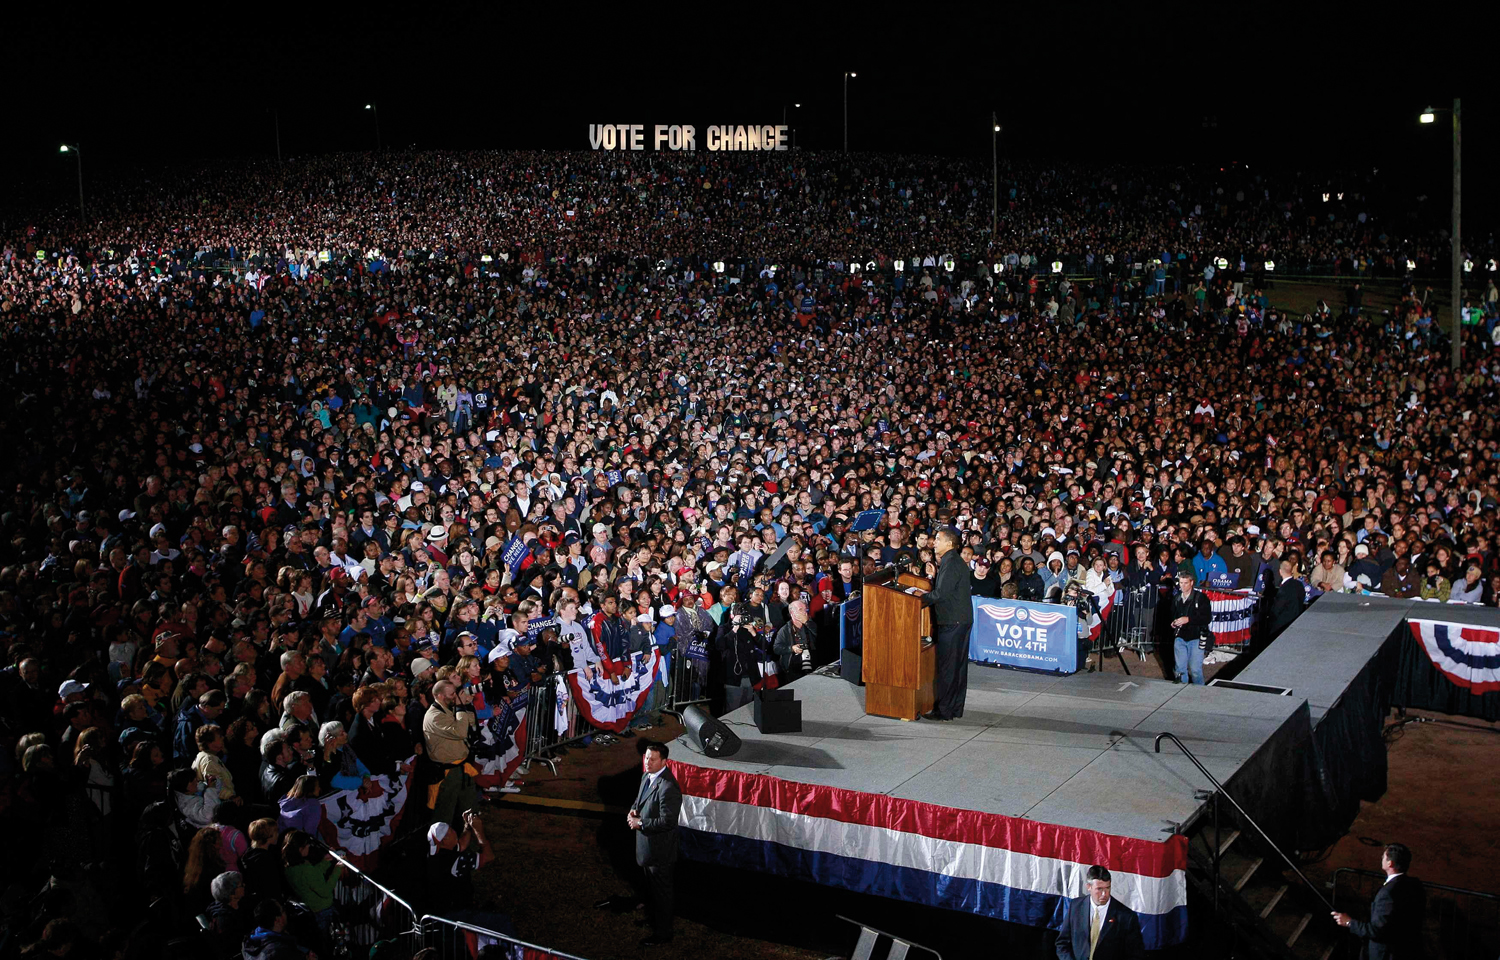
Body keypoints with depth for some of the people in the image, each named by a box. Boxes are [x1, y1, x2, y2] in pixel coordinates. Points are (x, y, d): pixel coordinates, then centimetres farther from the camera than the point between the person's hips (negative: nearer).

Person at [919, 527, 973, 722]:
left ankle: (944, 710, 0)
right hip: (962, 620, 10)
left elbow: (941, 593, -21)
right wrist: (927, 594, 16)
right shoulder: (957, 561, 15)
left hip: (952, 622, -10)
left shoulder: (950, 563, -17)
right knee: (958, 665, 13)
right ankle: (955, 708, 21)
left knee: (947, 667, -5)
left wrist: (919, 600, -11)